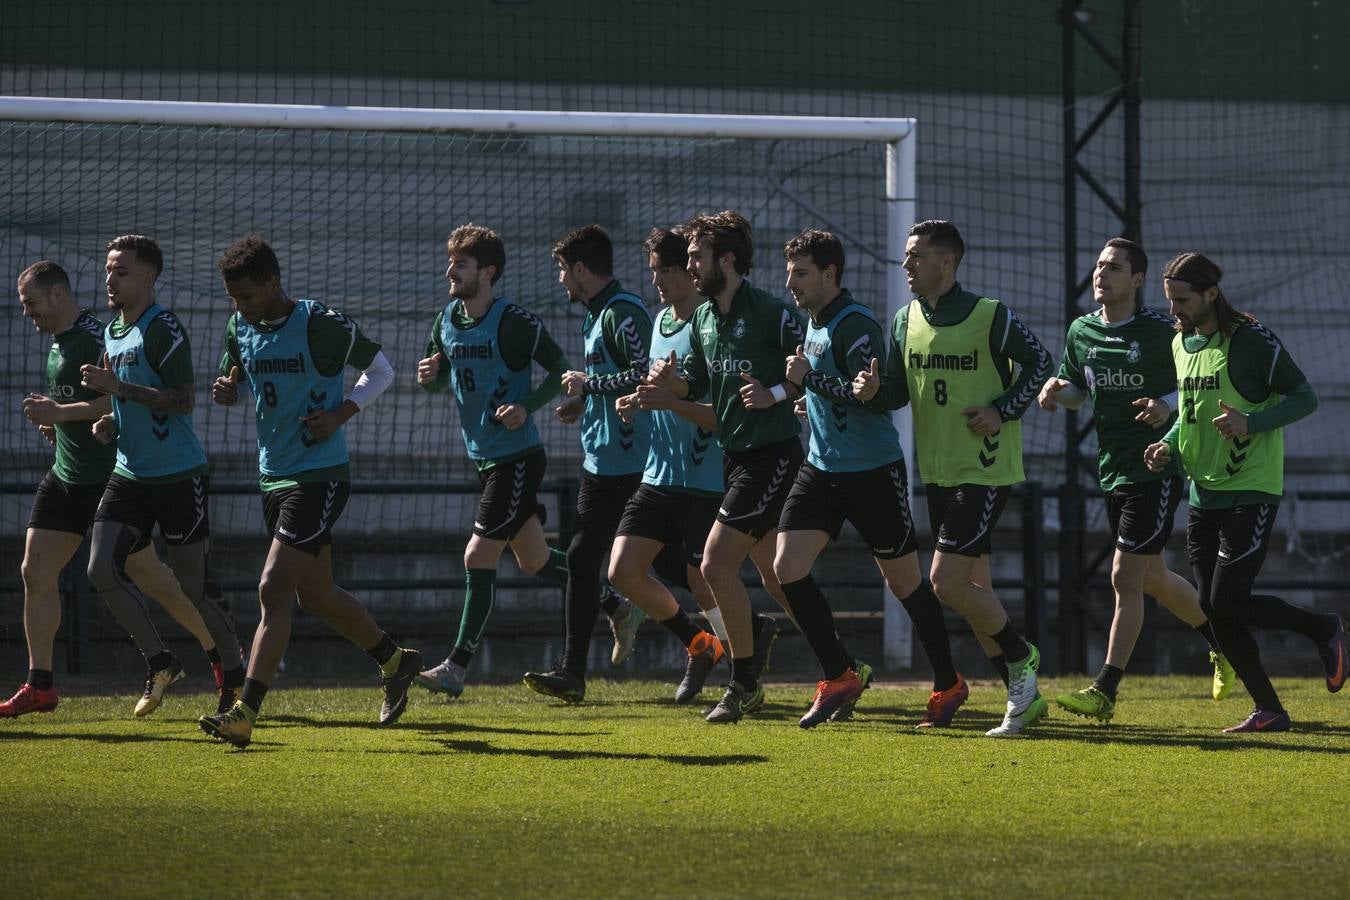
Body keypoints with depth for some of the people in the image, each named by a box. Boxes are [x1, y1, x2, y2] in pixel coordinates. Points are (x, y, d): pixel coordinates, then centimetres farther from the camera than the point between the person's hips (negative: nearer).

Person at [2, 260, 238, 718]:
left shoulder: (94, 337, -16)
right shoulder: (58, 342, 14)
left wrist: (61, 412, -26)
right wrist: (54, 418, 8)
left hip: (108, 479, -9)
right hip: (66, 475, 9)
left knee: (146, 573, 1)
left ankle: (221, 652, 17)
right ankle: (40, 686, 2)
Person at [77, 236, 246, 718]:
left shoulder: (163, 329, -14)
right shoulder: (113, 332, 13)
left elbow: (182, 401, -21)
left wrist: (118, 387, -24)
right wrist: (111, 421, 6)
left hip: (179, 475, -8)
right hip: (130, 474, 8)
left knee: (192, 586, -1)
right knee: (102, 569, -8)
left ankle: (236, 676, 17)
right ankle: (159, 663, 3)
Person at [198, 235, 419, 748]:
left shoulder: (321, 325, -15)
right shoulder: (240, 328, 4)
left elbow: (381, 370, -3)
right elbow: (234, 380, 19)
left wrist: (341, 414, -17)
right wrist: (227, 392, -6)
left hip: (320, 476, -8)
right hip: (273, 475, 8)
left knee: (274, 590, -16)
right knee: (316, 595, 17)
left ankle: (245, 714, -20)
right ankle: (394, 662, 40)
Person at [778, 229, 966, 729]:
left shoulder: (855, 324, -16)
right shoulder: (815, 323, 12)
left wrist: (811, 377, -22)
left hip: (873, 470, -8)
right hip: (822, 466, 8)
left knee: (904, 581, 2)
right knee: (788, 567, -6)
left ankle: (949, 684, 18)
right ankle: (841, 676, 4)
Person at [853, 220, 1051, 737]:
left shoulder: (989, 316, -12)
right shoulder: (906, 321, 7)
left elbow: (1037, 362, -1)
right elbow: (899, 390, 11)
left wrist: (1003, 411, -13)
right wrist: (873, 390, -11)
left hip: (985, 471, -7)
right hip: (937, 473, 7)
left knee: (947, 583, -14)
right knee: (973, 588, 9)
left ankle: (1020, 657, 7)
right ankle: (1024, 695, 19)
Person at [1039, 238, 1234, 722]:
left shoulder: (1162, 332, -12)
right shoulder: (1081, 331, 6)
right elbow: (1078, 388, 21)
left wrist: (1169, 405, -23)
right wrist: (1058, 389, -2)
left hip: (1156, 469, -7)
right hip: (1113, 470, 7)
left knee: (1126, 579, -10)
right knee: (1153, 578, 17)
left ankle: (1104, 692, -7)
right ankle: (1224, 644, 39)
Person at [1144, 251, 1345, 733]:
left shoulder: (1251, 339, -11)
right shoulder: (1181, 343, 11)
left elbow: (1305, 398, -9)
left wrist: (1250, 423, -23)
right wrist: (1170, 444, 5)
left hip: (1251, 490, -8)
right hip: (1204, 493, 8)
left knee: (1228, 601, -14)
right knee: (1213, 607, 2)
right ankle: (1268, 711, 10)